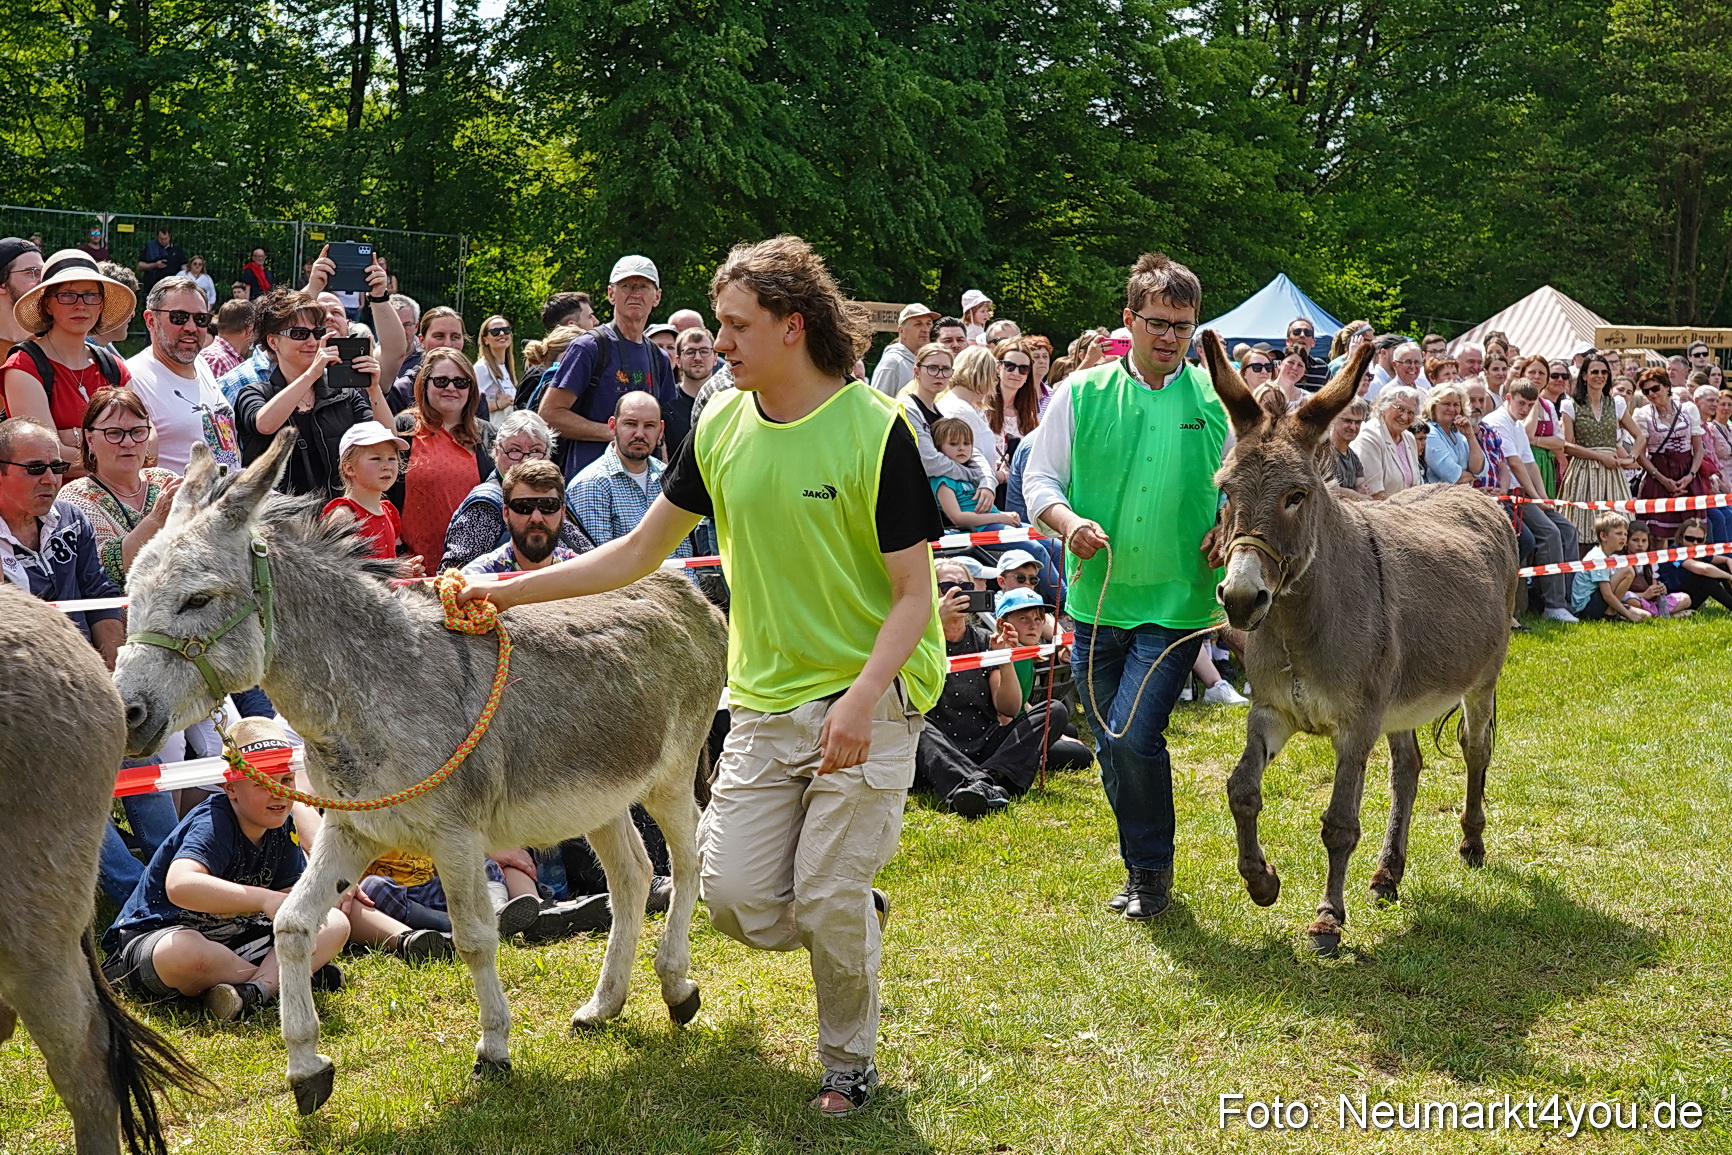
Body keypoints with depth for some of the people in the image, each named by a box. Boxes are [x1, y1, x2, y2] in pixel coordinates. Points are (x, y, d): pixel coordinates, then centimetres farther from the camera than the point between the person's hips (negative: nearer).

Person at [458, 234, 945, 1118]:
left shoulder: (875, 430, -13)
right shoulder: (720, 427, 3)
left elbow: (914, 595, -12)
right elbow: (638, 553, 10)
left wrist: (860, 701, -26)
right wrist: (512, 591, 3)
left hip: (866, 700, -5)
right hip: (764, 703, 5)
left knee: (828, 901, -6)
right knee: (737, 900, -2)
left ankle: (850, 1065, 21)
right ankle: (857, 915, 31)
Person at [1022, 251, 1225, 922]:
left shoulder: (1218, 400, 2)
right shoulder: (1082, 394, 2)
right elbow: (1039, 479, 4)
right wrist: (1068, 521, -16)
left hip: (1178, 604, -2)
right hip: (1096, 600, 3)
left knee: (1134, 736, -15)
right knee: (1111, 748, 11)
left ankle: (1151, 868, 8)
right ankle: (1142, 864, 31)